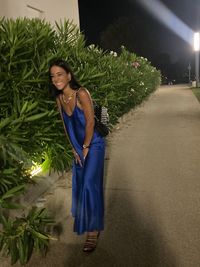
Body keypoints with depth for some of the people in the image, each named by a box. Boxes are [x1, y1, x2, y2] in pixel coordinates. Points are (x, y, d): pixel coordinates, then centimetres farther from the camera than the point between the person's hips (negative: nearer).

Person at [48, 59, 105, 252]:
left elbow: (90, 122, -21)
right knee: (79, 183, 17)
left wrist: (86, 147, -13)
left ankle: (94, 229, 6)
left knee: (89, 184, -9)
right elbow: (66, 125, 4)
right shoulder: (59, 98, -1)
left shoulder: (81, 93, -21)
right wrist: (74, 149, 3)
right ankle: (82, 216, 43)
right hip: (78, 147, 7)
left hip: (93, 145, -7)